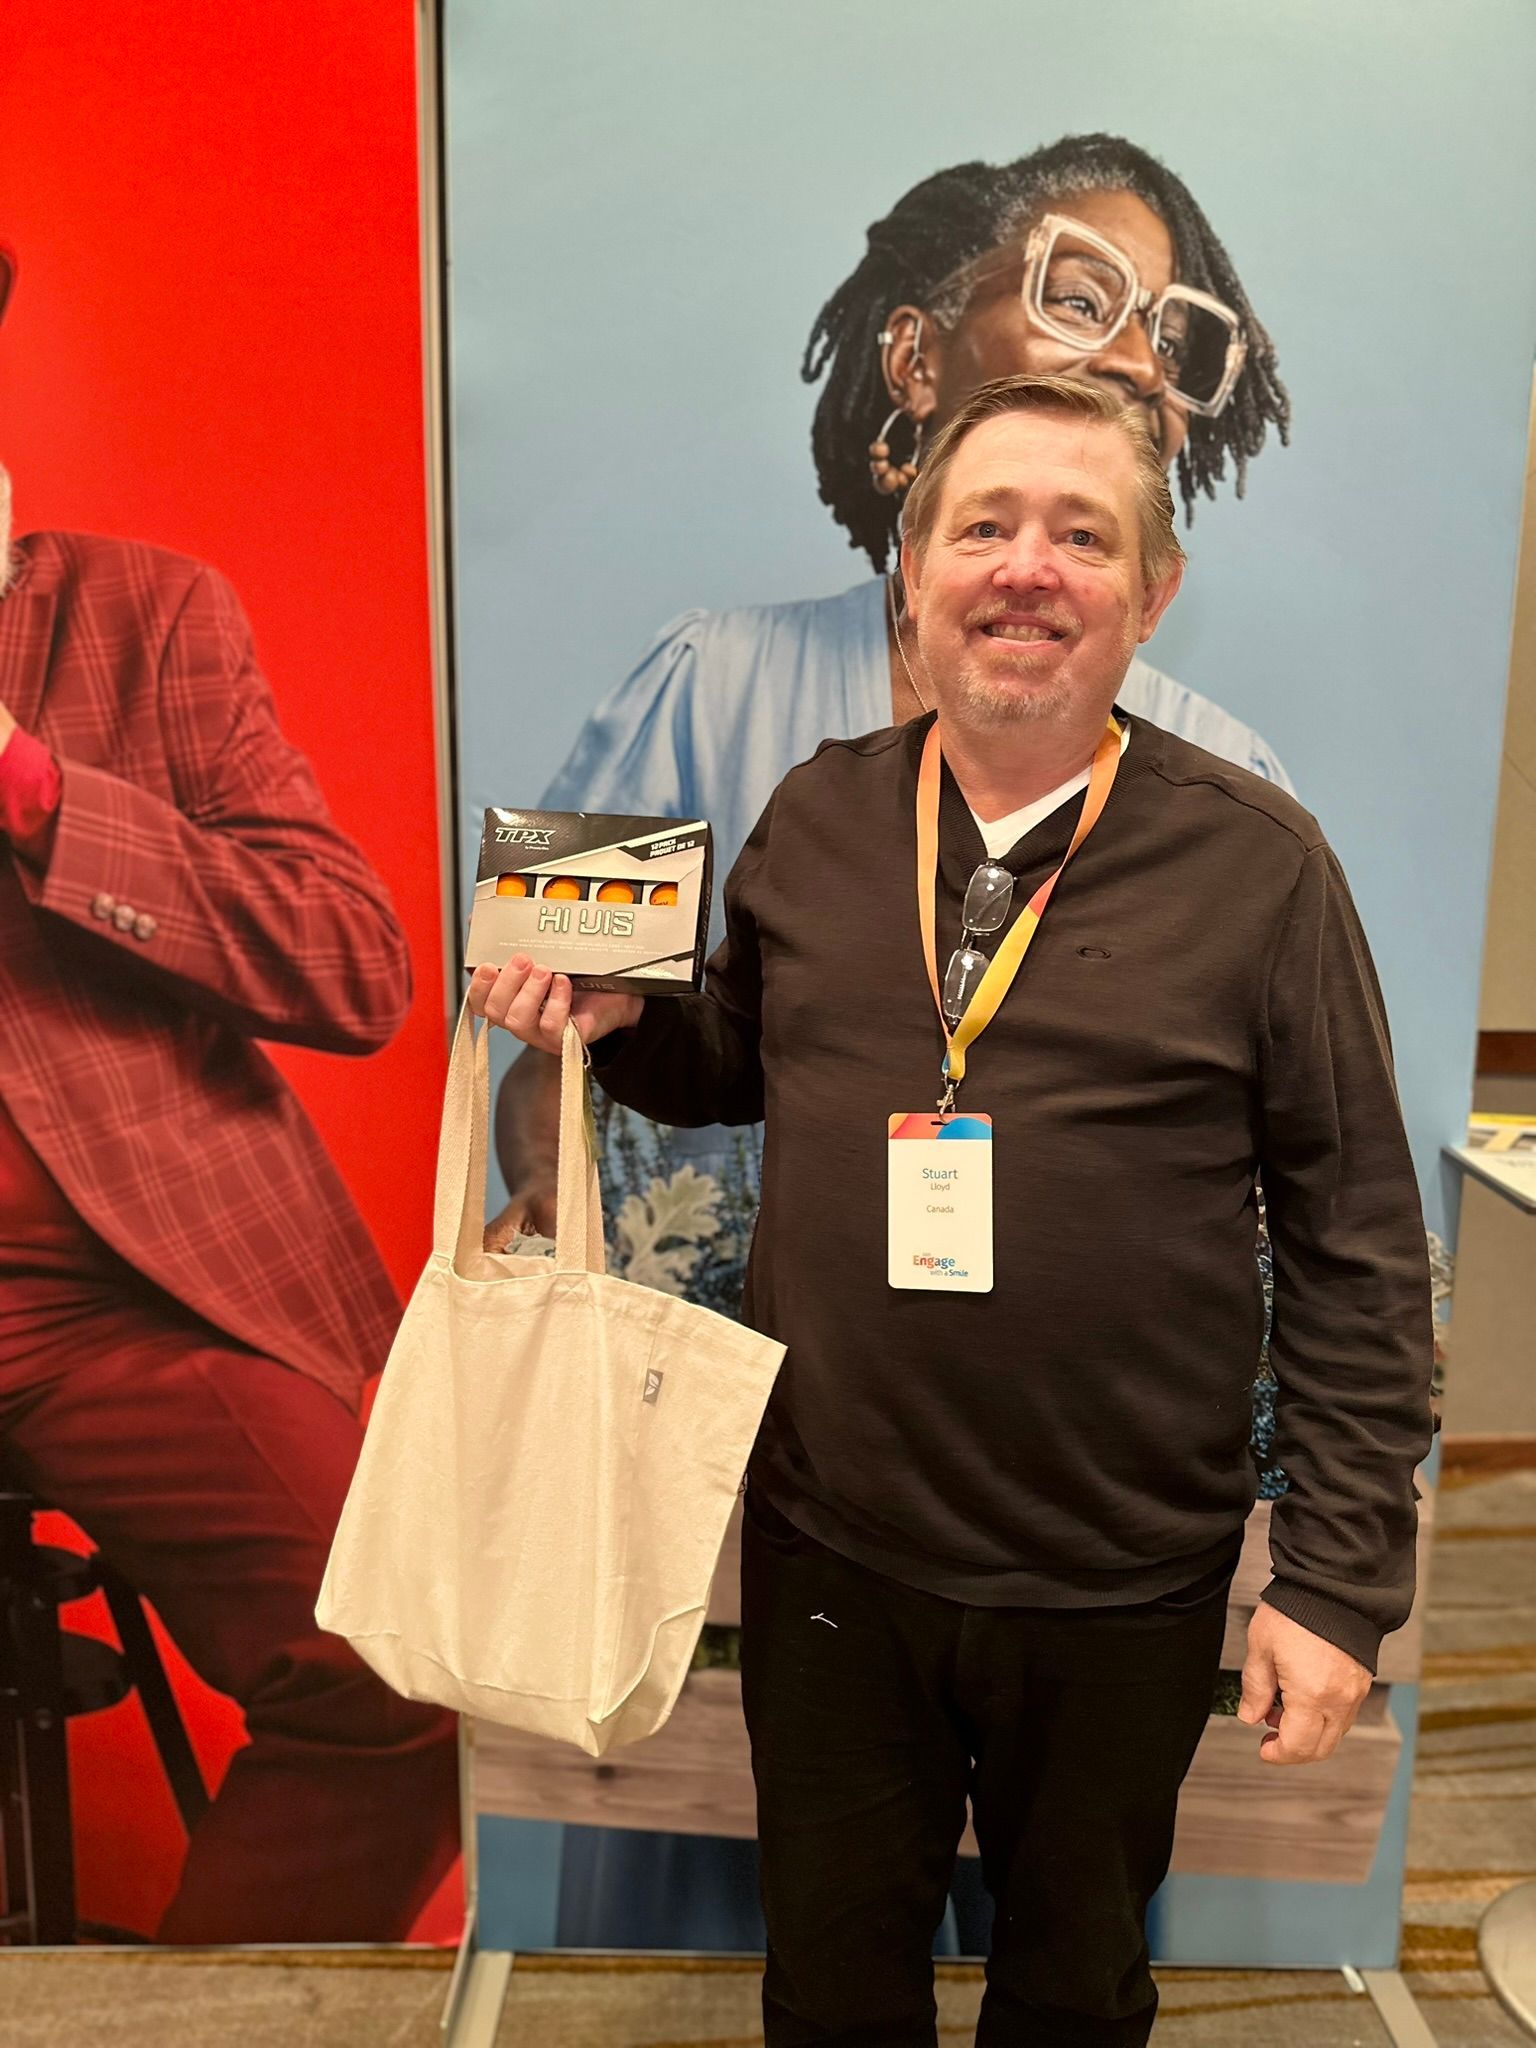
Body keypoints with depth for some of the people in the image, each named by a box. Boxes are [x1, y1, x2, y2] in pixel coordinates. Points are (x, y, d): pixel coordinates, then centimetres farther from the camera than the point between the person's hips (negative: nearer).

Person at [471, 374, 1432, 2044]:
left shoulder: (1258, 862, -11)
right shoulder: (814, 819, -2)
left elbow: (1357, 1249, -8)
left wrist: (1340, 1581, -8)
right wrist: (614, 1019, -9)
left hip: (1122, 1588, -1)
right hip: (827, 1546, 2)